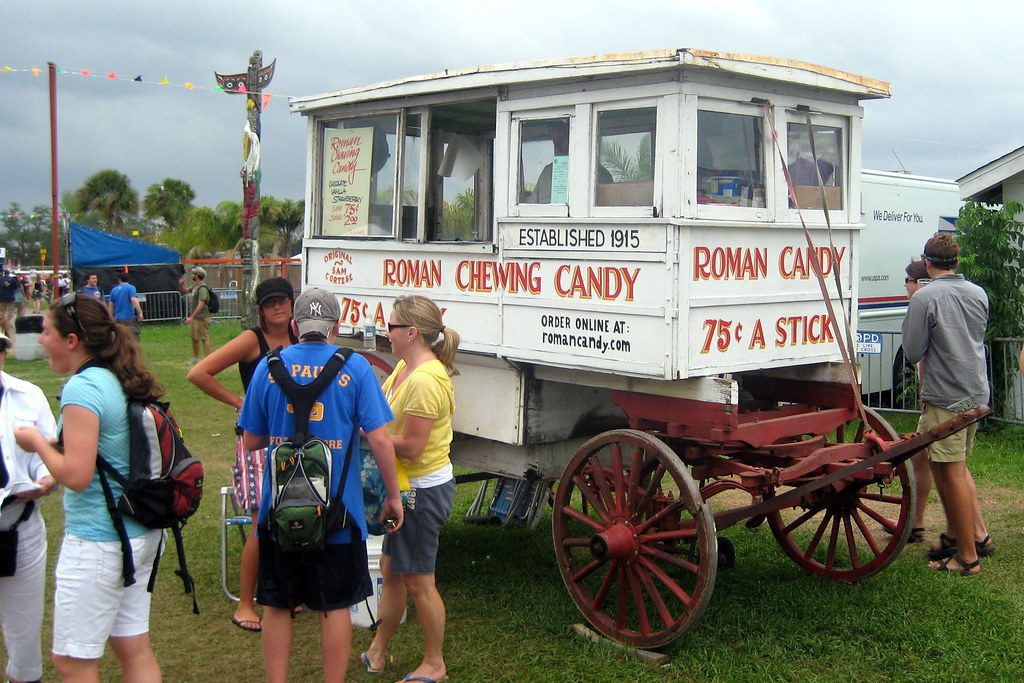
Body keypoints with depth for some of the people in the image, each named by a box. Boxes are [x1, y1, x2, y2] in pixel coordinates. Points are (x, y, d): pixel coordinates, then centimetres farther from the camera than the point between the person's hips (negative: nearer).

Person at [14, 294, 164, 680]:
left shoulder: (82, 388, -18)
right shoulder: (123, 383, 8)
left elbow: (76, 475, -22)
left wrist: (37, 442, -7)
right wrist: (52, 443, 12)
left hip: (97, 541, -9)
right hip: (143, 533, 9)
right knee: (134, 649, 16)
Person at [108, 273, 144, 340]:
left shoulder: (114, 290, 13)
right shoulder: (131, 287, -3)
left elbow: (111, 305, 17)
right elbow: (134, 300, -18)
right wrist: (140, 313, -18)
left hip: (117, 319, 5)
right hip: (130, 318, -5)